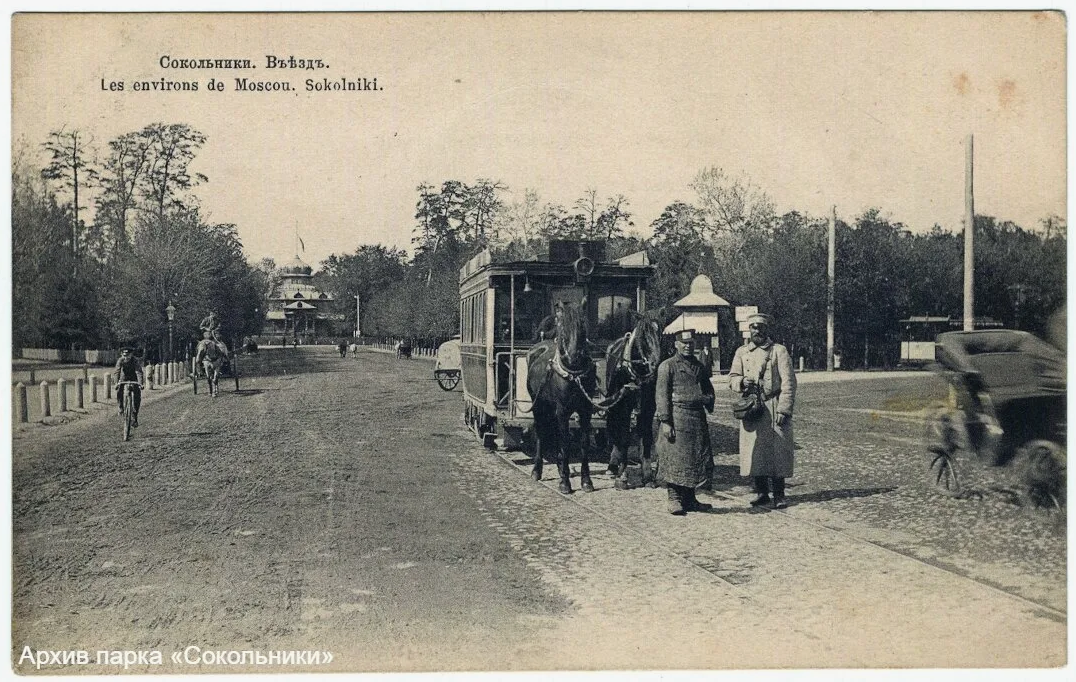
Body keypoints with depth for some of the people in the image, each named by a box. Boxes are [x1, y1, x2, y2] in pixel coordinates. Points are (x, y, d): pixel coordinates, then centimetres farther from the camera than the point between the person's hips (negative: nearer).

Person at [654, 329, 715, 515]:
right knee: (674, 459, -5)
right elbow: (662, 395, -7)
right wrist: (665, 421, -14)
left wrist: (708, 399, 1)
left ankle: (690, 499, 16)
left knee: (696, 459, 7)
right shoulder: (667, 366, -1)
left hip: (698, 417, 6)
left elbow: (709, 388, 25)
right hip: (677, 417, -6)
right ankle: (674, 499, 2)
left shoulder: (699, 366, 18)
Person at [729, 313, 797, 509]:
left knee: (777, 450, -2)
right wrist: (742, 382, -12)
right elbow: (732, 377, 12)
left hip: (774, 408, -3)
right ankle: (761, 493, 16)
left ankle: (779, 495, 8)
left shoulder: (779, 351, 0)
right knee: (754, 451, 4)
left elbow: (788, 382, -4)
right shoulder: (741, 352, 11)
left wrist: (784, 410, -12)